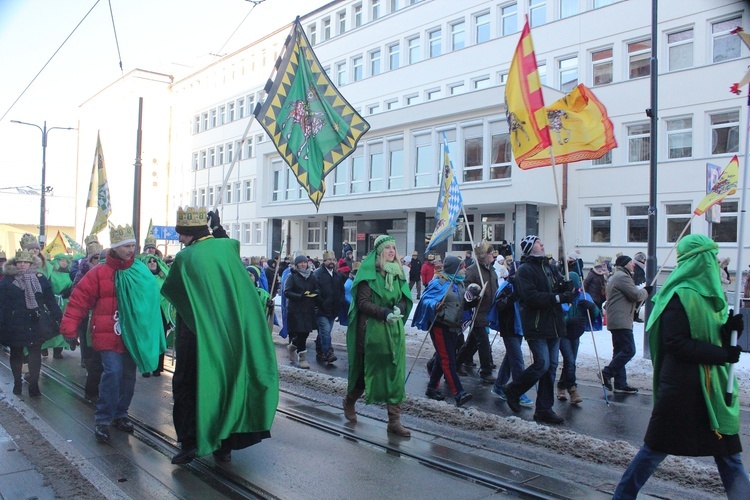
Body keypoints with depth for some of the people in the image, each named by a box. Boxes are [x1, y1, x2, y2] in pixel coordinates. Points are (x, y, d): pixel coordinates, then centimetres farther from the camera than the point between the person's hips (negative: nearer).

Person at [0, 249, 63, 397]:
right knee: (16, 353, 14)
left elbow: (50, 300, -1)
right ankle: (17, 382, 28)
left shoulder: (40, 278, 0)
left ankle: (34, 384, 5)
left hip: (35, 323, 0)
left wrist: (59, 318, -6)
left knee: (35, 352, 0)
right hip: (14, 324, 1)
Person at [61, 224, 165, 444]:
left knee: (129, 375, 11)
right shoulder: (99, 273, -7)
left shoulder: (141, 273, 1)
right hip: (109, 334, -4)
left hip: (132, 335, 4)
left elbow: (151, 299, 6)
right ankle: (102, 420, -1)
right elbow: (79, 299, -7)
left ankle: (120, 414, 28)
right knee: (113, 372, -15)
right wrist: (69, 327, -12)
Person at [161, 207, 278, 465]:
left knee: (187, 385, 13)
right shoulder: (227, 247, -1)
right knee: (227, 383, 13)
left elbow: (167, 290, 2)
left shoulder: (185, 257, -11)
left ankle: (190, 442, 7)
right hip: (231, 336, 4)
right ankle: (225, 445, 19)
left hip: (198, 336, -4)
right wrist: (217, 227, 18)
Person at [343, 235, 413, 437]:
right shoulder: (368, 272, -7)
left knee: (396, 374, 1)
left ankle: (394, 420, 10)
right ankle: (349, 402, 37)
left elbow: (405, 298, 11)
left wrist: (399, 308, -12)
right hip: (371, 329, -5)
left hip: (394, 330, 5)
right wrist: (385, 313, -24)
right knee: (367, 369, 8)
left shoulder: (397, 272, 9)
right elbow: (363, 302, -12)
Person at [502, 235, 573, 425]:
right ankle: (512, 390, 13)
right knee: (542, 364, -10)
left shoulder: (548, 267, 16)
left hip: (553, 326, 8)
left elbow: (561, 287, 20)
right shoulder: (525, 270, -9)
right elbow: (531, 297, -21)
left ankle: (544, 409, 18)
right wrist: (558, 298, -22)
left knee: (551, 367, 9)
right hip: (536, 327, -8)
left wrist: (567, 287, -3)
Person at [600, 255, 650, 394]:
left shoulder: (616, 276, 24)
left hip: (617, 320, 11)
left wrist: (642, 290, 11)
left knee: (620, 351, 10)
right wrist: (646, 291, 5)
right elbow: (635, 295, -14)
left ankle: (620, 384, 12)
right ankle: (607, 373, -8)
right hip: (621, 321, -11)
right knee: (629, 350, -12)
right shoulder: (623, 277, -11)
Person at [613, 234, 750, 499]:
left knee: (728, 453, 13)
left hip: (713, 386, 8)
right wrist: (721, 354, -20)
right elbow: (676, 343, -20)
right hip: (683, 385, -8)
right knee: (657, 447, 3)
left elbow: (715, 335, 12)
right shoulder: (680, 296, -15)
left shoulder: (709, 293, 11)